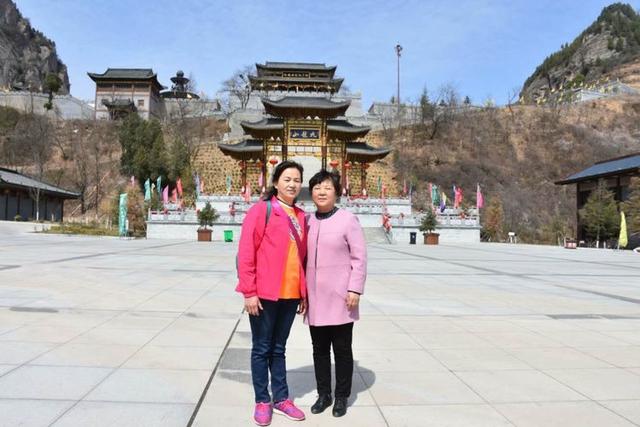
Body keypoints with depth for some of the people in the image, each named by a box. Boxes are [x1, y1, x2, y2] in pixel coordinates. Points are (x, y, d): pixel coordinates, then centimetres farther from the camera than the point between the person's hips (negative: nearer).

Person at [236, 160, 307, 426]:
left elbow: (302, 257, 14)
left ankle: (281, 398, 29)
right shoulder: (261, 210, -6)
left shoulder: (300, 216, 11)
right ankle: (262, 401, 23)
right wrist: (248, 291, -13)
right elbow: (246, 253, -10)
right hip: (263, 294, -5)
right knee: (261, 349, 9)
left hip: (290, 294, 5)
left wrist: (303, 292, 13)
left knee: (278, 348, 17)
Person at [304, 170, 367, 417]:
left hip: (340, 297, -4)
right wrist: (302, 291, 11)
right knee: (319, 349, 13)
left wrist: (355, 289, -11)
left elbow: (359, 258, -6)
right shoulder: (308, 222, 7)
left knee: (342, 349, 7)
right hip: (315, 298, 4)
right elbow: (304, 258, 12)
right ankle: (323, 394, 28)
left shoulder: (348, 219, -5)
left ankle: (342, 396, 24)